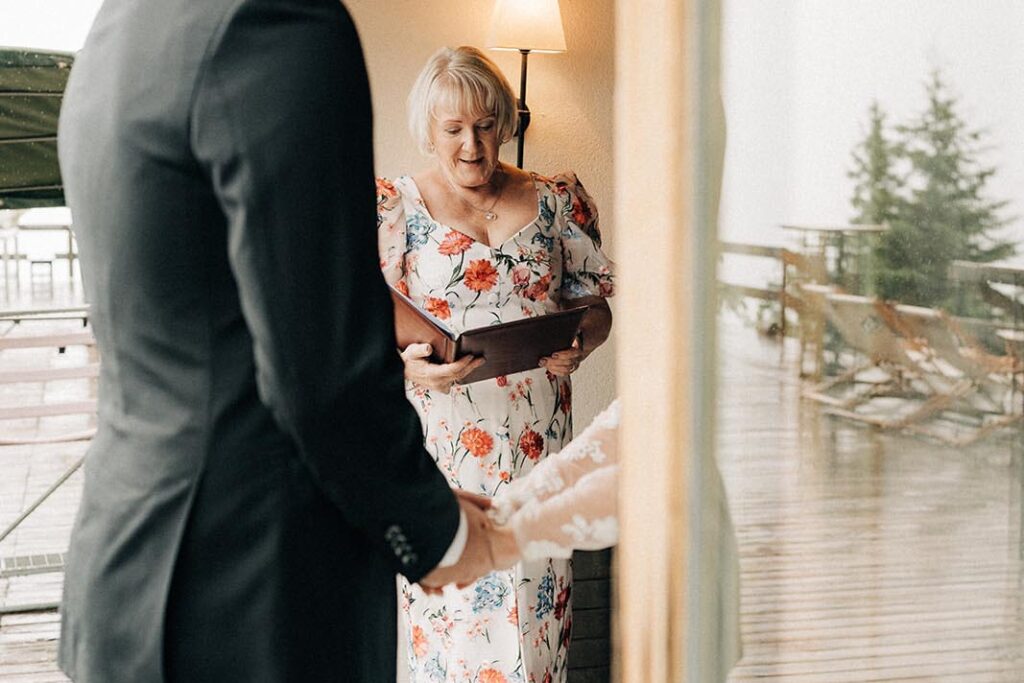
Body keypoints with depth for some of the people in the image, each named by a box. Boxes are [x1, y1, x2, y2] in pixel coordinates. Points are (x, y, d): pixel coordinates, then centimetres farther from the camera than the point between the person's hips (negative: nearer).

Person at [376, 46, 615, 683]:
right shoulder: (396, 207, 4)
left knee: (534, 585, 1)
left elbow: (594, 298, 12)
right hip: (439, 438, -1)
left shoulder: (555, 200, 10)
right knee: (446, 581, -4)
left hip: (537, 436, 2)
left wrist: (582, 339, -11)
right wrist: (407, 365, -22)